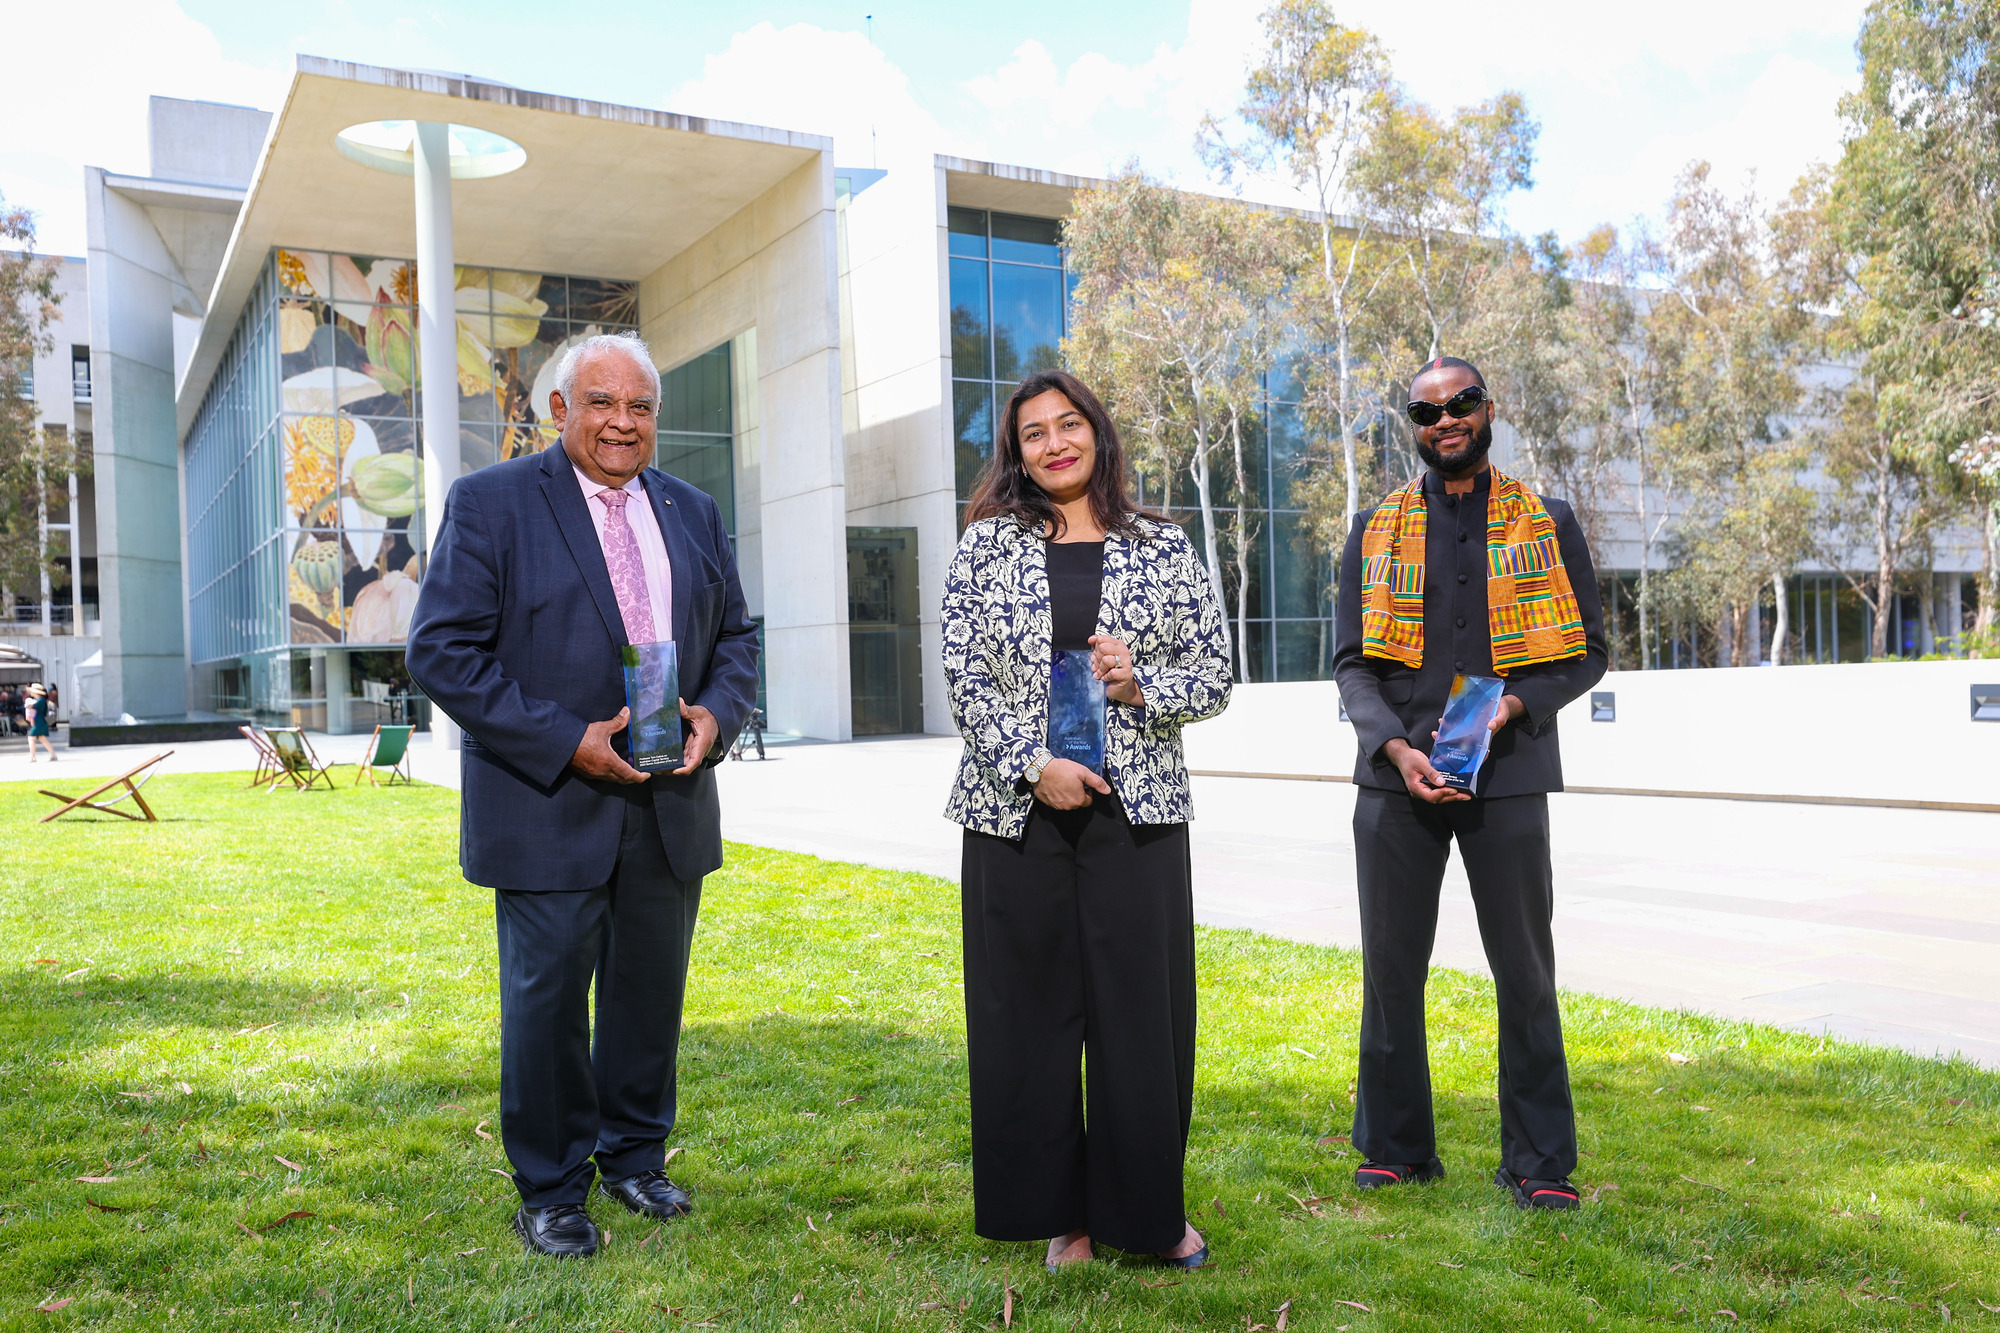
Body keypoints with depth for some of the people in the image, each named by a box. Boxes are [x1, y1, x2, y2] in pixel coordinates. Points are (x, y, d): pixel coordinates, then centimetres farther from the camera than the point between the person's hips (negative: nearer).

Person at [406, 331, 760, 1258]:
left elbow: (734, 636, 16)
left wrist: (716, 714, -6)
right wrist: (564, 742, -18)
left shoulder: (693, 514, 11)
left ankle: (634, 1157, 34)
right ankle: (550, 1189, 24)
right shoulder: (489, 502, -5)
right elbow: (442, 649, -11)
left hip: (670, 805, 5)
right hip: (551, 807, -4)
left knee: (652, 992, 14)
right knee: (547, 999, 6)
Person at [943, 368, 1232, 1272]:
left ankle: (1150, 1210, 23)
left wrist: (1141, 685, -11)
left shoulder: (1163, 548, 7)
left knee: (1143, 1010, 4)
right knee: (1031, 1013, 6)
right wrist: (1033, 764, -12)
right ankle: (1060, 1211, 22)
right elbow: (965, 678, -1)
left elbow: (1215, 677, 8)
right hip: (1018, 814, 0)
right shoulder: (987, 545, 5)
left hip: (1137, 815, 0)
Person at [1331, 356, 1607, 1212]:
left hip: (1507, 776, -1)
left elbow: (1587, 651, 7)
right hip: (1395, 776, 1)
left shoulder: (1545, 522, 9)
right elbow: (1351, 661, 6)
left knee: (1524, 970, 4)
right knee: (1390, 966, 7)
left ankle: (1538, 1162, 17)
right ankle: (1396, 1146, 22)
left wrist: (1514, 705, -11)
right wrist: (1396, 747, -11)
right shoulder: (1375, 530, 10)